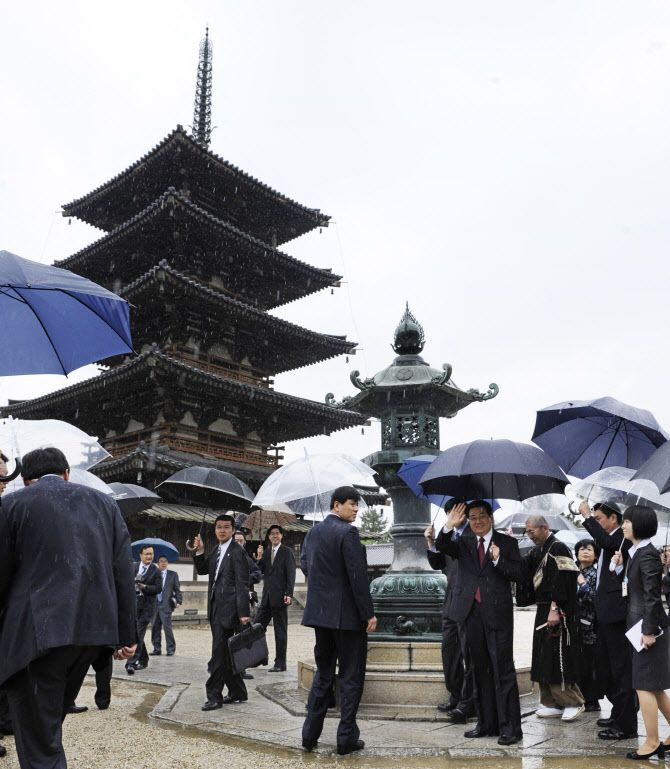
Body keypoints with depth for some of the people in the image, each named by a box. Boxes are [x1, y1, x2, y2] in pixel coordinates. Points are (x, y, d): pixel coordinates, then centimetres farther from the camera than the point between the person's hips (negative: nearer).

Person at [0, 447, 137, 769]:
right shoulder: (104, 503, 11)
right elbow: (123, 573, 7)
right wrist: (127, 635, 11)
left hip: (37, 631, -5)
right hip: (93, 628, 5)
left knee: (39, 743, 2)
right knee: (48, 722, 24)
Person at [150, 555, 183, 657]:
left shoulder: (173, 574, 9)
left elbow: (177, 589, 6)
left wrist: (179, 601, -6)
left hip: (166, 605, -2)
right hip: (154, 604, 3)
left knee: (167, 627, -7)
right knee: (155, 628, 5)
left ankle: (170, 649, 3)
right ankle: (156, 649, 16)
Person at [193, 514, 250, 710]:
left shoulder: (236, 552, -11)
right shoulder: (217, 551, 14)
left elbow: (242, 584, -15)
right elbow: (202, 570, 19)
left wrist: (243, 613, -19)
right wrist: (199, 552, 2)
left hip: (227, 610, -9)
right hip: (216, 609, 9)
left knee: (219, 652, -6)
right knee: (224, 653, 14)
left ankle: (214, 695, 1)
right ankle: (237, 693, 24)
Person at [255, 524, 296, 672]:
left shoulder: (287, 552, -4)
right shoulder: (266, 551, 13)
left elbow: (291, 574, -9)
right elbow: (260, 571, 8)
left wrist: (289, 594, -17)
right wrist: (259, 558, -7)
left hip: (280, 597, -6)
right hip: (267, 597, 6)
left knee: (280, 631, 1)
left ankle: (280, 664, 8)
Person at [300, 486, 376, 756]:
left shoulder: (313, 532, 7)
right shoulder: (348, 532, -16)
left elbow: (304, 564, 14)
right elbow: (358, 576, -18)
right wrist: (369, 613, -13)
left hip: (320, 612, 7)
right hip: (347, 614, -7)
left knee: (323, 673, 17)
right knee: (350, 676, 5)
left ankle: (310, 734, 20)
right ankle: (347, 738, 10)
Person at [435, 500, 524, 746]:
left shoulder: (507, 542, 3)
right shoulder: (464, 543, 10)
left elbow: (518, 574, -4)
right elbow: (441, 546, -7)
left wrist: (498, 560, -19)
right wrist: (449, 527, -24)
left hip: (497, 613, -4)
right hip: (472, 613, 4)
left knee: (503, 672, -2)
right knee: (480, 672, 12)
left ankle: (510, 728, 4)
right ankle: (486, 723, 22)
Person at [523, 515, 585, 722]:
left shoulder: (558, 548, -13)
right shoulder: (537, 551, 14)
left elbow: (561, 581, -20)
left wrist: (555, 609, -24)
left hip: (557, 613, -9)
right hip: (543, 611, 9)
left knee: (557, 660, -5)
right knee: (544, 660, 11)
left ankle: (574, 702, 9)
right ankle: (553, 704, 19)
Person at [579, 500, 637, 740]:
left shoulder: (623, 538, -13)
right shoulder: (609, 541, 15)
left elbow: (605, 541, -34)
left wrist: (588, 516, -26)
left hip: (616, 613, -10)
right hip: (605, 613, 10)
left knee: (621, 669, -3)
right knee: (605, 668, 18)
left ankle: (626, 725, 5)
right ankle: (619, 715, 31)